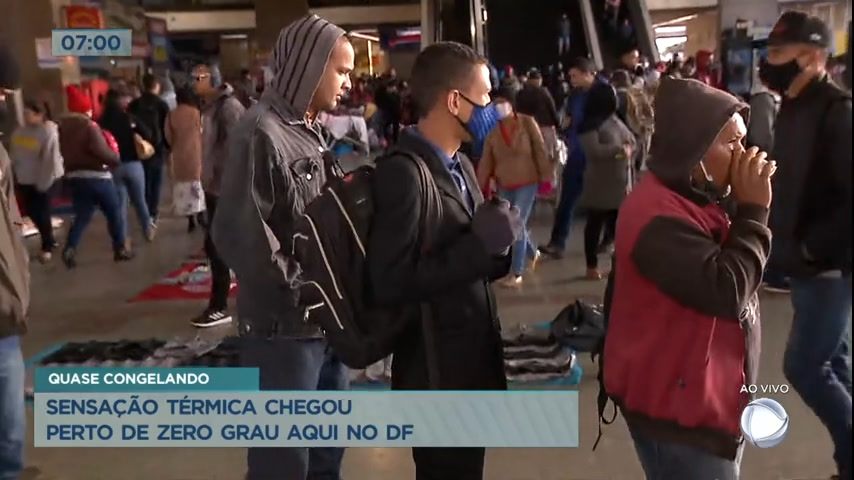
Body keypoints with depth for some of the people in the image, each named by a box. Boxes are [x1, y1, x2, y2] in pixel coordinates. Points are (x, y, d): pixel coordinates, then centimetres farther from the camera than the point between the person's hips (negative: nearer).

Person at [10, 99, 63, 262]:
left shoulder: (48, 132, -17)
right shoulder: (19, 132, 4)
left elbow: (50, 160, -20)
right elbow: (15, 157, 9)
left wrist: (43, 183, -20)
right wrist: (16, 176, 5)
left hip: (44, 181, -7)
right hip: (25, 181, 7)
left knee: (42, 213, -2)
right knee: (32, 212, 12)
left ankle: (47, 247, 16)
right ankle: (50, 241, 31)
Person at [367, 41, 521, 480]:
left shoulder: (460, 166, 8)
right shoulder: (402, 173, -20)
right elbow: (390, 285, -26)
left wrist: (499, 251, -6)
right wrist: (480, 244, -24)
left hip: (473, 360, 8)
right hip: (437, 373, -8)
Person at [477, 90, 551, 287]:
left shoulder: (527, 122, -10)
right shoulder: (493, 130, -2)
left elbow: (540, 151, -7)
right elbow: (486, 161, -2)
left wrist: (546, 179, -9)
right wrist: (481, 188, -4)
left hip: (527, 183, -4)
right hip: (504, 186, 4)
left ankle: (516, 272, 3)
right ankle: (532, 253, 42)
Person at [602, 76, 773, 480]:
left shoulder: (698, 198, 7)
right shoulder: (658, 213, -23)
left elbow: (740, 278, 11)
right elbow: (727, 291, -28)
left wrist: (746, 208, -3)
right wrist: (753, 210, -20)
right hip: (678, 404, -9)